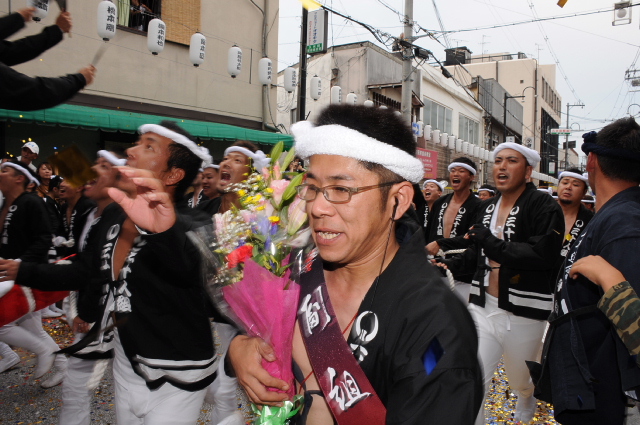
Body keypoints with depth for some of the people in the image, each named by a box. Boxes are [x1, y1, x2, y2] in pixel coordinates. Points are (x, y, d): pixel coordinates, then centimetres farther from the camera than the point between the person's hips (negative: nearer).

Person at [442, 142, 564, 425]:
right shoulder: (486, 208, 8)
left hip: (523, 313, -4)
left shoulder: (543, 207, -12)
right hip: (482, 308, 4)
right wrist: (450, 266, 3)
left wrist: (493, 243, -24)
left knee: (520, 382, 22)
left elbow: (544, 254, -27)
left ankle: (527, 402, 57)